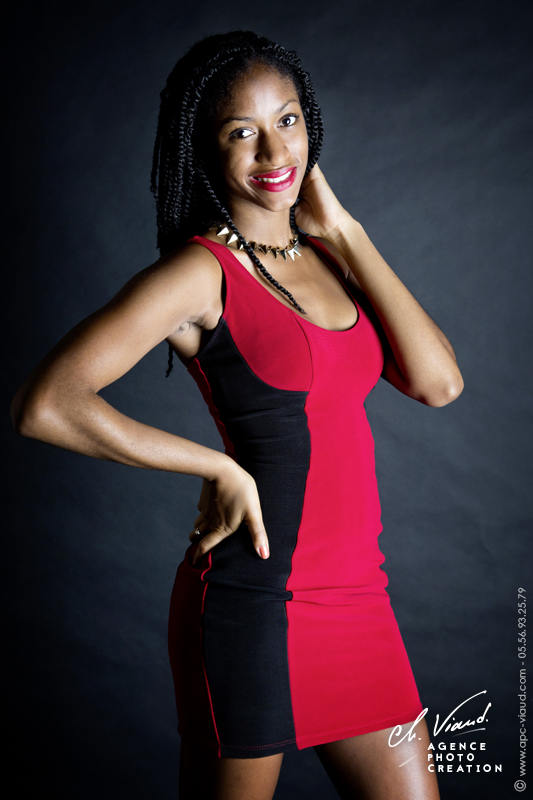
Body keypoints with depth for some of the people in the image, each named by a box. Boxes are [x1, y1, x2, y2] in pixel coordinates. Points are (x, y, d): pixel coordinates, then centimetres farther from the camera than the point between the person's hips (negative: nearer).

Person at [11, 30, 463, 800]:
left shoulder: (327, 258, 10)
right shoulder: (201, 271, -10)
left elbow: (438, 382, -3)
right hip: (253, 602, -6)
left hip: (358, 598, 6)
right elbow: (44, 405, -20)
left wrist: (345, 232, -3)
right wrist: (222, 467, -15)